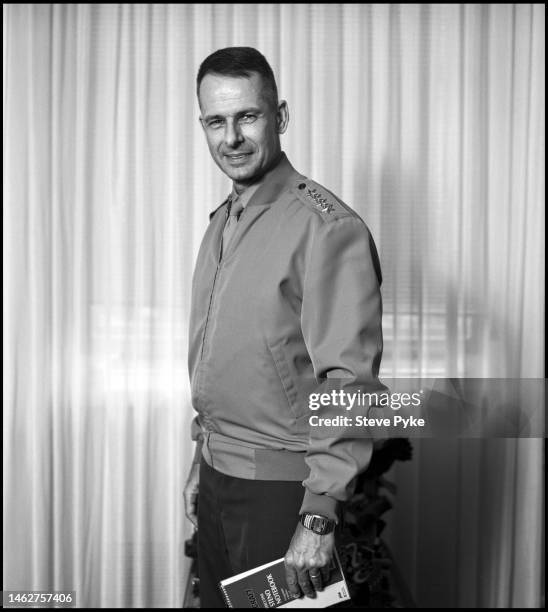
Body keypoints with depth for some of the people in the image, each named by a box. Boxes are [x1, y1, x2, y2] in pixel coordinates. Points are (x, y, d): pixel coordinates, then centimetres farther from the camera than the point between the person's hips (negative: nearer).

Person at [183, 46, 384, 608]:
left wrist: (319, 518, -23)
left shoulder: (327, 227, -18)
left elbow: (349, 383, -22)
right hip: (216, 477, 8)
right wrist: (203, 460, 18)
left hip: (281, 486, -7)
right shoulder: (221, 224, 9)